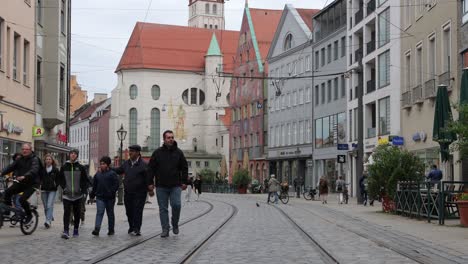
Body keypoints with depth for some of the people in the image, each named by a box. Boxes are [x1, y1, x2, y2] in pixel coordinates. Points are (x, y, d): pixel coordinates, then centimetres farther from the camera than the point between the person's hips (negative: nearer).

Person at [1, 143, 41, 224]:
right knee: (7, 192, -17)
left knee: (22, 199, -21)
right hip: (21, 183, 5)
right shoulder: (20, 160, 9)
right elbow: (11, 167, -1)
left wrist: (24, 176, -45)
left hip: (31, 184, -5)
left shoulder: (34, 159, -10)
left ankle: (29, 215, 2)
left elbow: (34, 170, -28)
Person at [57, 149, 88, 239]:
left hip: (78, 195, 1)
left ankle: (76, 230, 21)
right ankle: (66, 231, -17)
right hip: (67, 195, 0)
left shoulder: (81, 167, 2)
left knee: (77, 213, 8)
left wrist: (82, 190, -4)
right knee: (66, 213, -12)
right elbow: (60, 179, 14)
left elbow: (85, 180, 6)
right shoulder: (64, 167, 4)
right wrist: (63, 187, 2)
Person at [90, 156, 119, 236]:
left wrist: (111, 192, -18)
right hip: (100, 197, 2)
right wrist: (92, 194, 10)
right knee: (99, 212, -10)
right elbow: (94, 185, 17)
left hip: (109, 198, -2)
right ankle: (96, 229, -20)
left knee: (110, 213, 9)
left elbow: (116, 185, -8)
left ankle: (111, 230, 18)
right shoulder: (97, 174, 12)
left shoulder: (112, 174, -2)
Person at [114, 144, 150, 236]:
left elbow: (148, 177, -12)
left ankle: (137, 229, -5)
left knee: (137, 211, -7)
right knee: (129, 211, 11)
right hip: (128, 193, 6)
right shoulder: (126, 163, 11)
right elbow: (118, 170, 24)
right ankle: (131, 227, 26)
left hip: (139, 192, -6)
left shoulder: (143, 165, -8)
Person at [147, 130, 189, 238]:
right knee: (163, 208, 3)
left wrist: (184, 181, 3)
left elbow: (184, 168, 10)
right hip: (161, 186, 0)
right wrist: (150, 183, -1)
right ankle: (165, 229, 9)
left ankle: (175, 224, 11)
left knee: (176, 205, -13)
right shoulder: (157, 153, 3)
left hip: (175, 186, 0)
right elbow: (151, 169, 5)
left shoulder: (178, 152, 6)